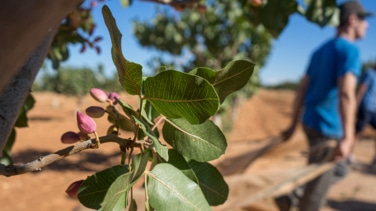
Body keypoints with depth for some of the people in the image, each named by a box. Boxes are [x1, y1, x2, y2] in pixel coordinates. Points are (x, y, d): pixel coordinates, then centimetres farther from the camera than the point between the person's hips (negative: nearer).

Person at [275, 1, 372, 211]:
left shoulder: (320, 51, 14)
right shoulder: (350, 49, -11)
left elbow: (302, 90, 14)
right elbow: (346, 94, -25)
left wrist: (293, 125, 17)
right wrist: (348, 137, -29)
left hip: (311, 122, 9)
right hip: (326, 127, -9)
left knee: (339, 171, 22)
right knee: (317, 188, 4)